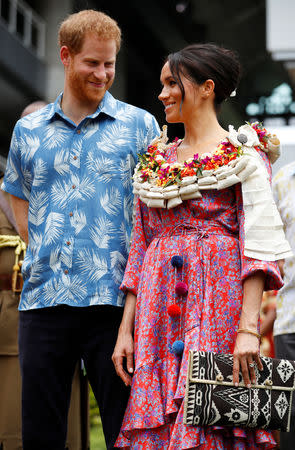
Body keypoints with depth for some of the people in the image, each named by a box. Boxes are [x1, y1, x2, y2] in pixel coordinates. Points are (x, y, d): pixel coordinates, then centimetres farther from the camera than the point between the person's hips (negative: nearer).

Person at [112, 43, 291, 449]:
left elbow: (258, 247, -9)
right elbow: (140, 250, 15)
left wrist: (248, 329, -19)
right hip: (158, 308, 5)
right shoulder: (156, 161, 18)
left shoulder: (244, 154, 0)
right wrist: (126, 328, 7)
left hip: (218, 300, -5)